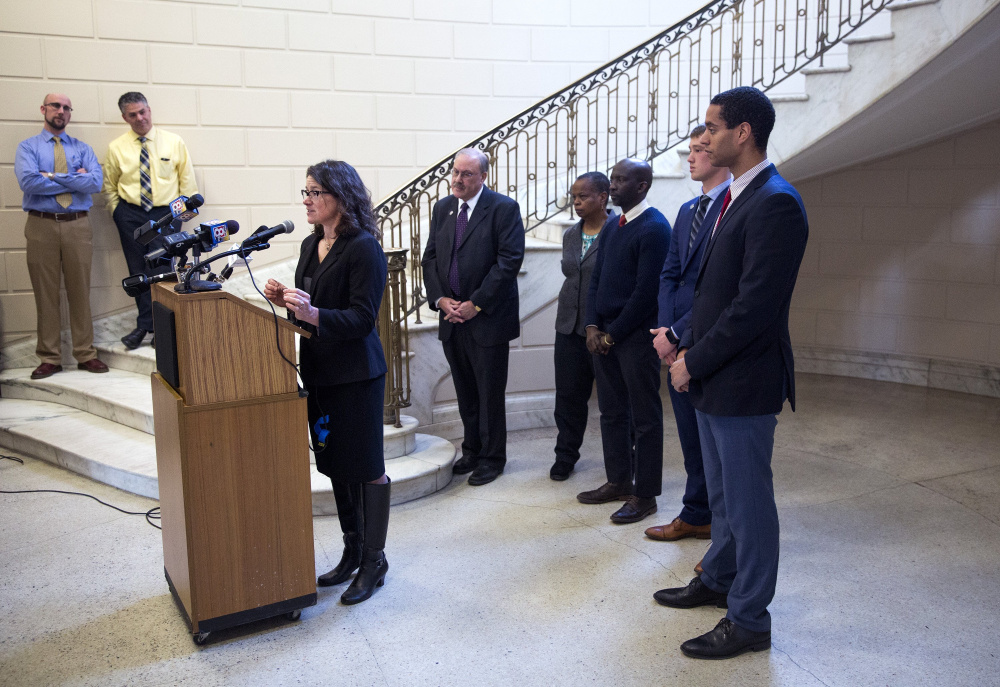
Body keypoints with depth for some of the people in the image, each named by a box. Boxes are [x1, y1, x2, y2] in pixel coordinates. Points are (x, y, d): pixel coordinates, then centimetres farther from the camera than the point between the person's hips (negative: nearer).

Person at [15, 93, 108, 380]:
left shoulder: (82, 148, 12)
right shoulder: (28, 147, 7)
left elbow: (96, 182, -6)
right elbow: (28, 182, -12)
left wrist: (53, 176, -8)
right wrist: (74, 180, -7)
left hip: (78, 225, 1)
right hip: (41, 226, -1)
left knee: (80, 291, 5)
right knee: (45, 293, 3)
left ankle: (85, 354, 12)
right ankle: (50, 358, 10)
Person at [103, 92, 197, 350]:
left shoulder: (174, 142, 2)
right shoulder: (117, 147, 4)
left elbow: (187, 179, 7)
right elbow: (109, 186, 13)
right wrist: (117, 212, 4)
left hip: (166, 214, -2)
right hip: (131, 215, 2)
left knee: (159, 271, -7)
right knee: (138, 273, 5)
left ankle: (145, 326, 3)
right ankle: (152, 325, 13)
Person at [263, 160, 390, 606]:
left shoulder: (364, 248, -14)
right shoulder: (311, 245, 12)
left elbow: (362, 318, -19)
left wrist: (313, 314, -32)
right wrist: (284, 300, 0)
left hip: (356, 375, -8)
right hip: (318, 369, 9)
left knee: (367, 467, 1)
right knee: (335, 465, 16)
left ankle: (375, 562, 16)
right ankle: (353, 553, 31)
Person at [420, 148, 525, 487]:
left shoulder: (504, 208, -8)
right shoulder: (442, 208, 11)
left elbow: (509, 261, -14)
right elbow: (430, 258, 12)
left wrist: (475, 304, -16)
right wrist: (440, 299, -4)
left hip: (487, 318, -5)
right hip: (451, 318, 5)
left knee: (490, 392, 4)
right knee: (465, 392, 15)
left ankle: (492, 457, 18)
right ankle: (471, 450, 29)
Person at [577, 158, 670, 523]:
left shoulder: (654, 228, -12)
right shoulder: (612, 228, 14)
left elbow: (646, 291, -17)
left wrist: (613, 334, -13)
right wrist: (592, 326, 2)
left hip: (636, 336, -8)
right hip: (604, 335, 8)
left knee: (644, 417, 2)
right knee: (612, 412, 15)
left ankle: (644, 494, 11)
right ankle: (618, 480, 28)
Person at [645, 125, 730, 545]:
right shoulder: (687, 210, 16)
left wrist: (677, 333, -16)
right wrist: (666, 329, -1)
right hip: (677, 342, 8)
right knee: (692, 436, 17)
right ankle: (697, 516, 31)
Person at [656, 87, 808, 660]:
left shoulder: (775, 203, -19)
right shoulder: (734, 196, 11)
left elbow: (755, 305, -24)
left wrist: (694, 362, -16)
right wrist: (689, 349, 6)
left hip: (744, 383, -9)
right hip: (714, 376, 9)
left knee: (748, 501, 5)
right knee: (722, 493, 23)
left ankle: (749, 620, 20)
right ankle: (719, 580, 42)